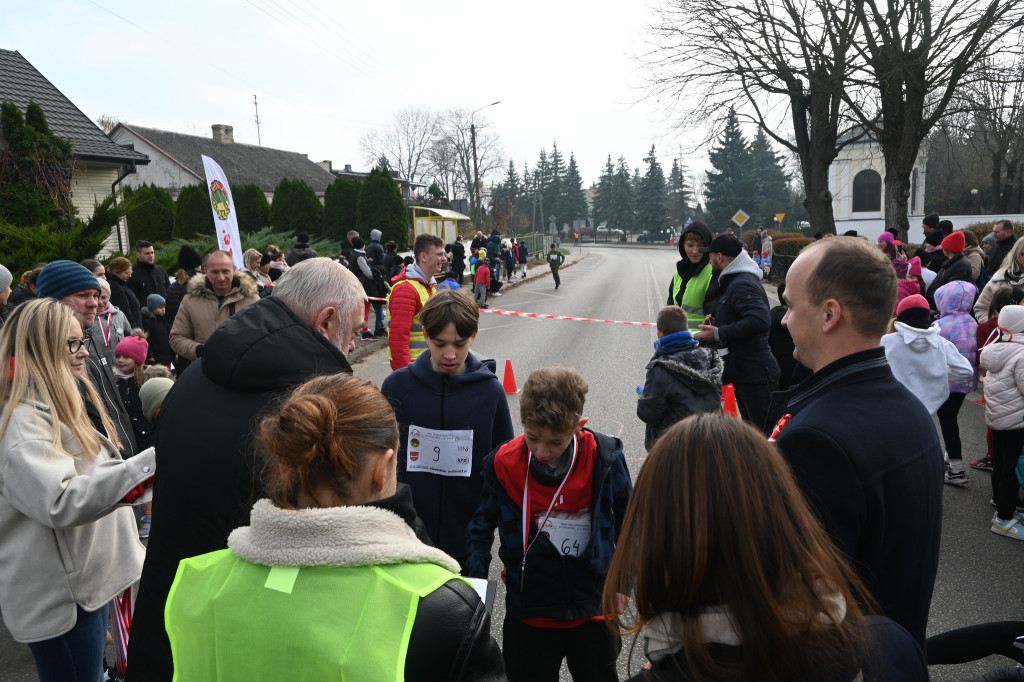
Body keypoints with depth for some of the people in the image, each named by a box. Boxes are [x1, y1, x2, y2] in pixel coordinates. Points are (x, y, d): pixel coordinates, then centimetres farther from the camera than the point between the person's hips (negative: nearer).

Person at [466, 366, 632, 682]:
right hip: (529, 611, 0)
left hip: (594, 608, 0)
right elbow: (482, 525, 0)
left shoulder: (605, 457, -15)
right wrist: (475, 581, -9)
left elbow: (627, 519, 1)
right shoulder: (503, 463, -15)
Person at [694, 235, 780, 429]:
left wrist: (719, 333, -25)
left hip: (755, 374, -11)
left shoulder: (742, 285, -18)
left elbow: (760, 322, -31)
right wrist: (718, 321, 11)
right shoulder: (735, 281, 17)